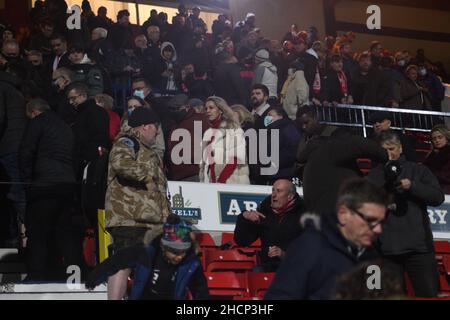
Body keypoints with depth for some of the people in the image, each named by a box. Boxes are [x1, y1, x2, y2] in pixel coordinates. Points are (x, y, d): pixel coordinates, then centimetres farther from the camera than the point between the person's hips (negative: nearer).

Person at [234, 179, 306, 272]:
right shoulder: (264, 212, 11)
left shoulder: (302, 214, 0)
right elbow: (242, 241, 11)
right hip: (267, 266, 3)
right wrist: (244, 217, -5)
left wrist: (285, 254, -23)